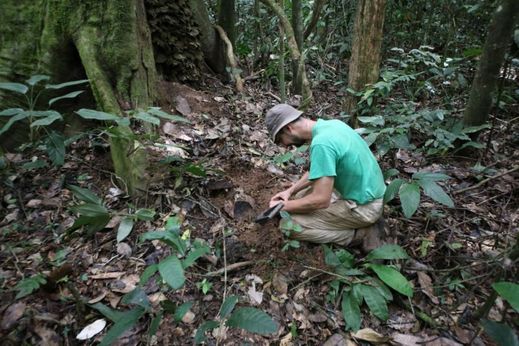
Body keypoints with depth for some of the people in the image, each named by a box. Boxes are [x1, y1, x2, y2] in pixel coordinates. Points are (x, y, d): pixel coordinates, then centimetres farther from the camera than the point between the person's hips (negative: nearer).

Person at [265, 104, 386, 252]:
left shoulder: (321, 143, -28)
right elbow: (320, 169, 15)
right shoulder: (330, 124, 2)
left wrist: (283, 206, -12)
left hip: (363, 206, -9)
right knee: (301, 197, 18)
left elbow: (321, 200, -27)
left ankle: (362, 234, -2)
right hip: (370, 192, 9)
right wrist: (290, 191, 7)